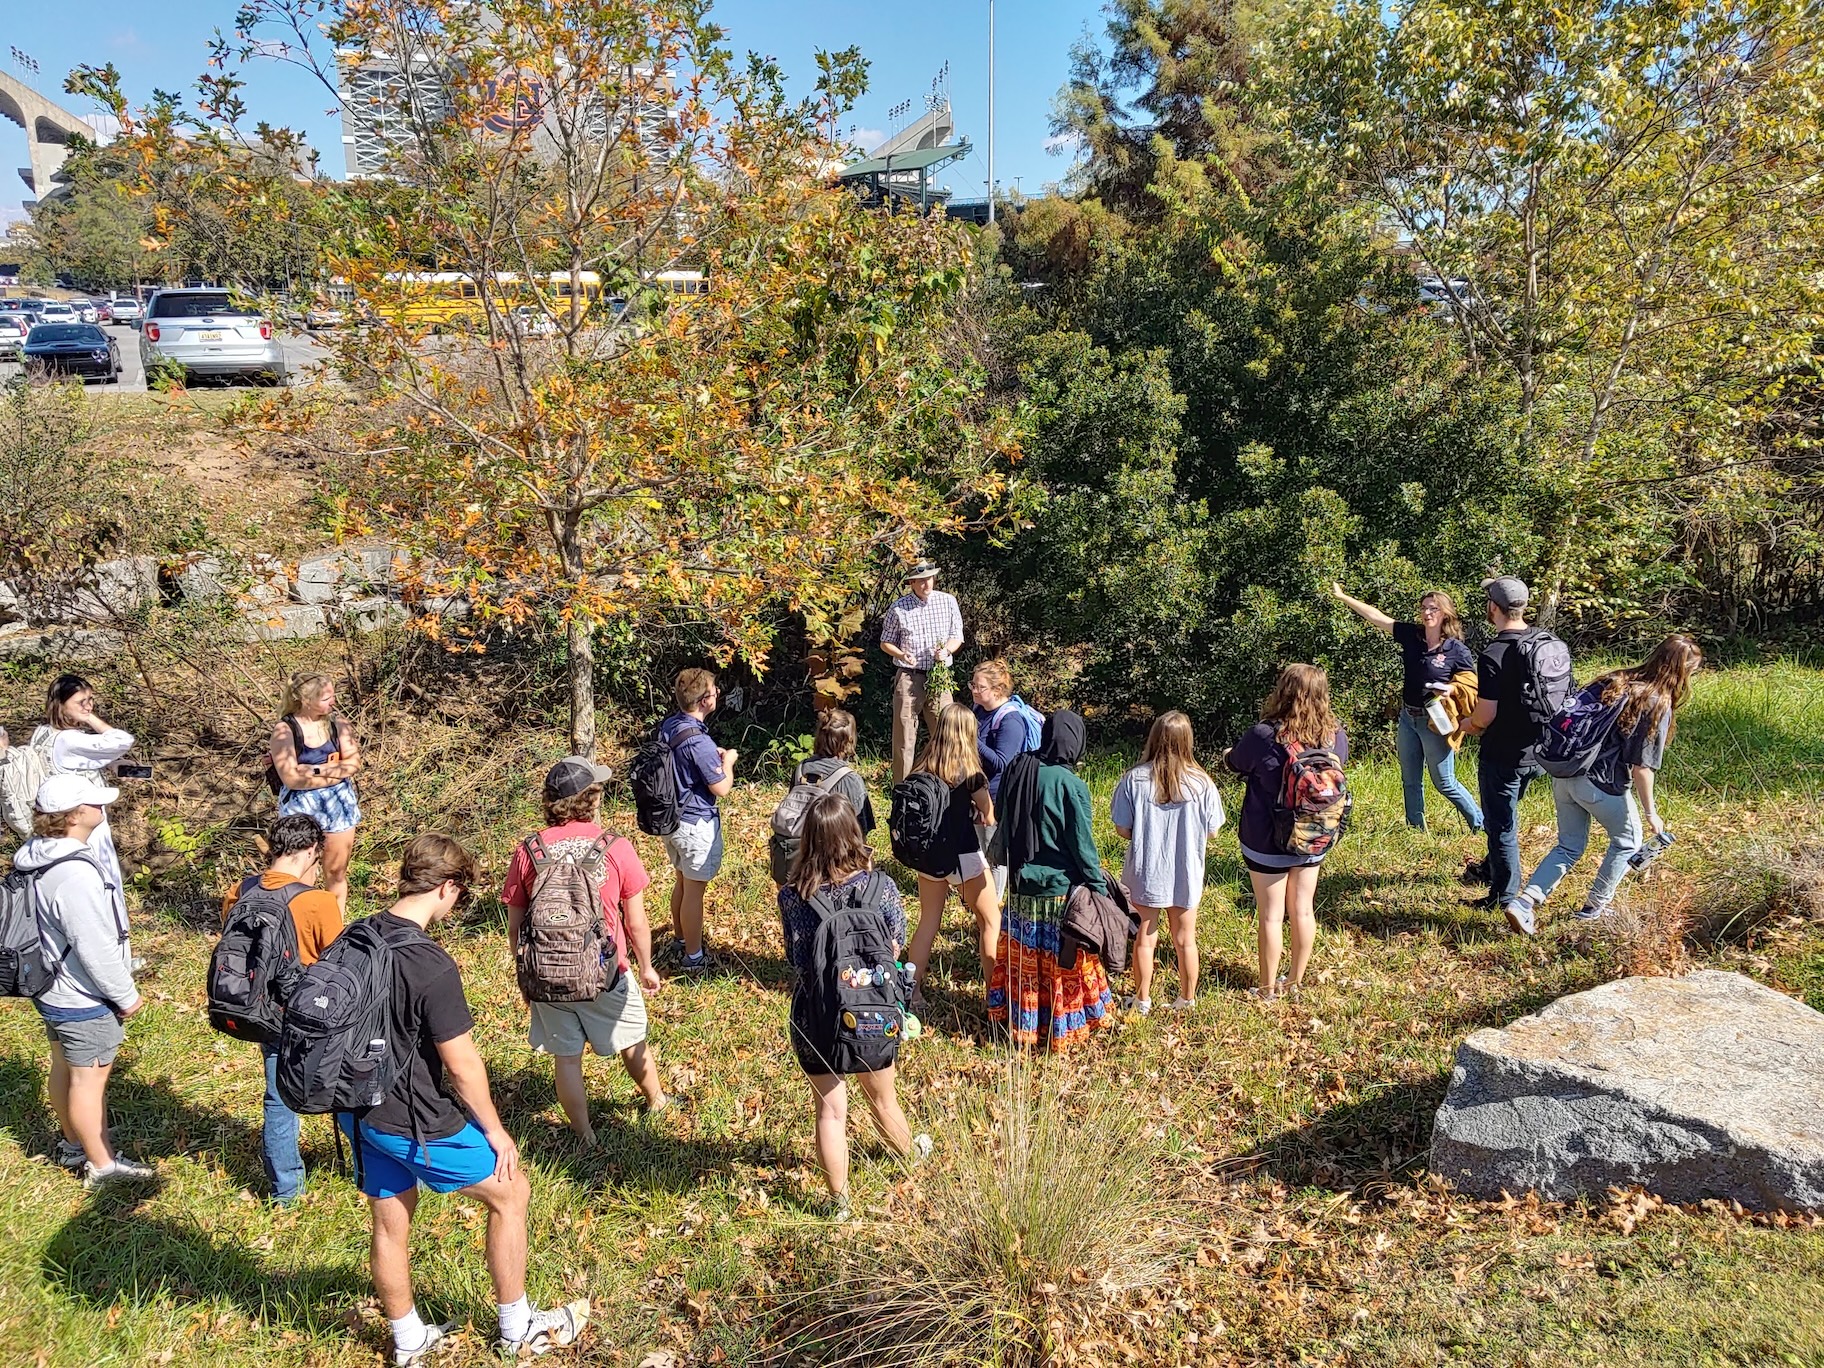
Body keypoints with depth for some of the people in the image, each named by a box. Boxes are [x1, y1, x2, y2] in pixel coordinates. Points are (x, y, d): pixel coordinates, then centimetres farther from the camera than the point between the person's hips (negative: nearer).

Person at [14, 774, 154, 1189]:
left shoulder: (39, 856, 0)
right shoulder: (75, 875, -32)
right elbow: (94, 949, -28)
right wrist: (126, 996, -14)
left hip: (53, 989, 10)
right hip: (83, 1001, -10)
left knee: (64, 1068, 23)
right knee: (90, 1078, 4)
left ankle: (73, 1145, 42)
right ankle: (102, 1164, 19)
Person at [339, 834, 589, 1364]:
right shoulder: (431, 966, -28)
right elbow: (462, 1064, -21)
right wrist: (494, 1130, -7)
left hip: (359, 1112, 8)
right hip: (414, 1123, -8)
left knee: (390, 1225, 22)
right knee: (510, 1191, 11)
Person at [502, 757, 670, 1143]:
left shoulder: (527, 852, -10)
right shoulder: (616, 848, -14)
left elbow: (515, 927, -2)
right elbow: (636, 923, -8)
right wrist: (646, 967, 9)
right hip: (606, 976, -1)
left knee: (566, 1058, 17)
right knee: (632, 1044, 23)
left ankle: (585, 1137, 31)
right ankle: (656, 1102, 46)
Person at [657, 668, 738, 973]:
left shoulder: (668, 726, -1)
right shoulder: (698, 740, -27)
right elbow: (722, 788, -21)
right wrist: (728, 761, -4)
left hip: (673, 818, 9)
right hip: (697, 824, -9)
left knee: (682, 880, 23)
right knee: (695, 889, 3)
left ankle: (679, 939, 39)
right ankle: (693, 957, 15)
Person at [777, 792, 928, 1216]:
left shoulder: (792, 897, -15)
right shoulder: (881, 887, -15)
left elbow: (796, 961, -5)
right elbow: (894, 951, -4)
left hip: (815, 1016, -1)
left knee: (830, 1110, 15)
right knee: (883, 1100, 25)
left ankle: (839, 1202, 28)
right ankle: (909, 1151, 52)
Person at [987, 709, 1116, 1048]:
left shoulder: (1016, 772, -1)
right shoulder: (1070, 785, -19)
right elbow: (1082, 844, -15)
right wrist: (1099, 887, -6)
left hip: (1021, 887, 6)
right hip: (1060, 890, -5)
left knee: (1022, 960, 16)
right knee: (1063, 963, 9)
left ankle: (1021, 1022, 28)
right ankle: (1062, 1027, 19)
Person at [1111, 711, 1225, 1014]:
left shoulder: (1134, 779, -14)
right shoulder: (1201, 783, -13)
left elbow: (1122, 830, -9)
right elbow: (1211, 832, -5)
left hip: (1144, 872, 0)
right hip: (1185, 875, 0)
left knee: (1145, 937, 15)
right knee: (1185, 940, 16)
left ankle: (1142, 999, 28)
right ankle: (1187, 1000, 30)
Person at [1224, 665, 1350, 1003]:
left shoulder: (1263, 736, -24)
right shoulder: (1337, 736, -10)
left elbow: (1235, 762, -4)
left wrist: (1227, 754, 20)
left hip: (1268, 842, -4)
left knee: (1271, 916, 9)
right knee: (1304, 911, 17)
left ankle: (1268, 988, 21)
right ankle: (1295, 981, 32)